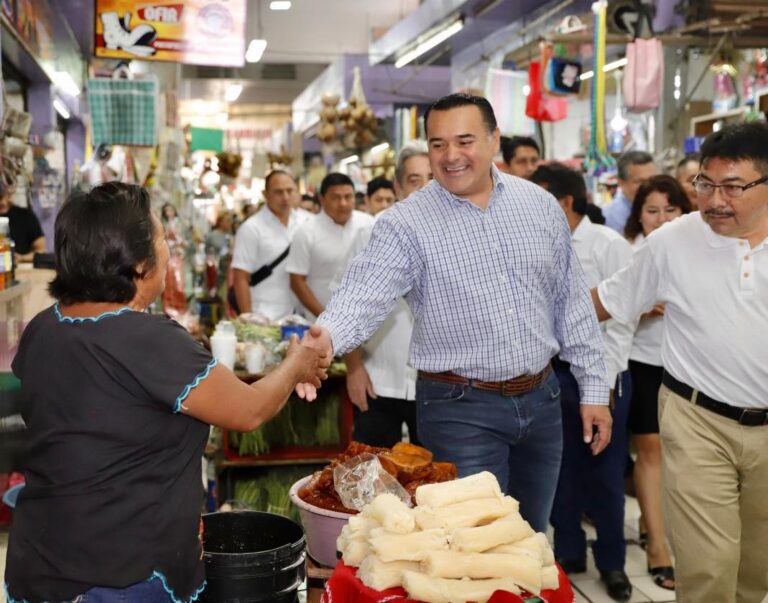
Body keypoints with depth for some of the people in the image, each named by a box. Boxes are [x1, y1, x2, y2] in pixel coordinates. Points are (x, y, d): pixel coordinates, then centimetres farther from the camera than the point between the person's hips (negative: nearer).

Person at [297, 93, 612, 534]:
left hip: (541, 398, 4)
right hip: (461, 410, -4)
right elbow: (366, 292, -23)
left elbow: (573, 303, 7)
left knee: (534, 539, 19)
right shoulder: (407, 223, -10)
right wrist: (328, 335, -44)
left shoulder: (540, 205, 2)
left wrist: (594, 389, 6)